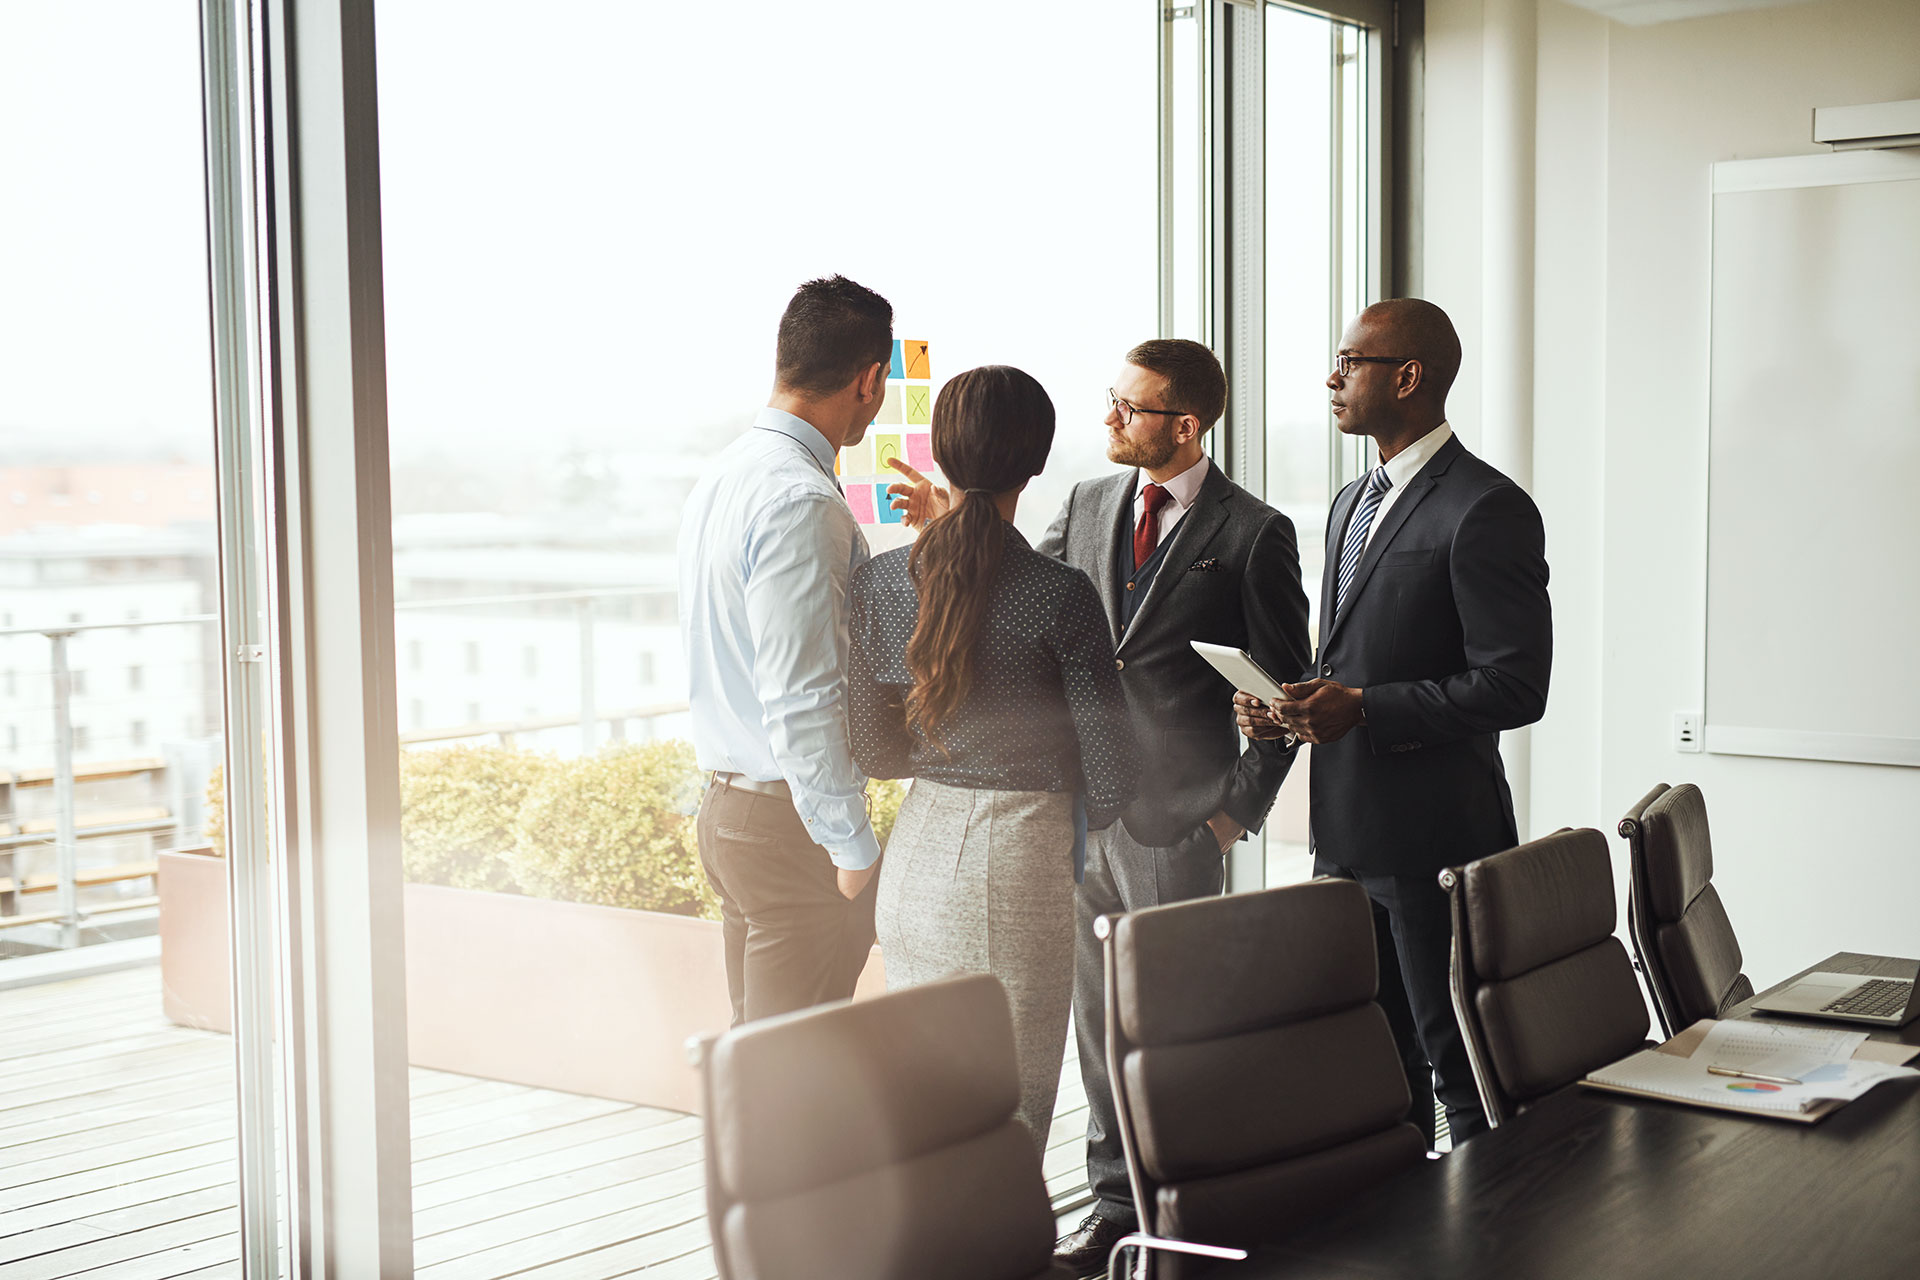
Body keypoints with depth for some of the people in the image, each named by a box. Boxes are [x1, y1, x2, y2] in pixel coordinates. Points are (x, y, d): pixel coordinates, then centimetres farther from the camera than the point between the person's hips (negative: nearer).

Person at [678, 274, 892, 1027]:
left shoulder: (725, 473, 11)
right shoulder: (801, 500, -19)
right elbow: (799, 701, -23)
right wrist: (853, 848, -16)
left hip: (728, 801, 9)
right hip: (792, 821, -9)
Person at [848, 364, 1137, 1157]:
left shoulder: (879, 581, -2)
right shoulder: (1060, 595, -14)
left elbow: (872, 751, 5)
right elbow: (1110, 774, -10)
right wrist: (1083, 814, 11)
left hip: (917, 848, 5)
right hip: (1019, 854, -4)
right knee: (1012, 1102, 8)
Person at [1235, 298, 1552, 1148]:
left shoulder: (1485, 509, -13)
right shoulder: (1353, 503, 17)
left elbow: (1515, 686, -18)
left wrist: (1365, 710, -22)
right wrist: (1292, 706, 5)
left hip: (1433, 834, -9)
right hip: (1345, 832, 9)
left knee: (1464, 1070, 1)